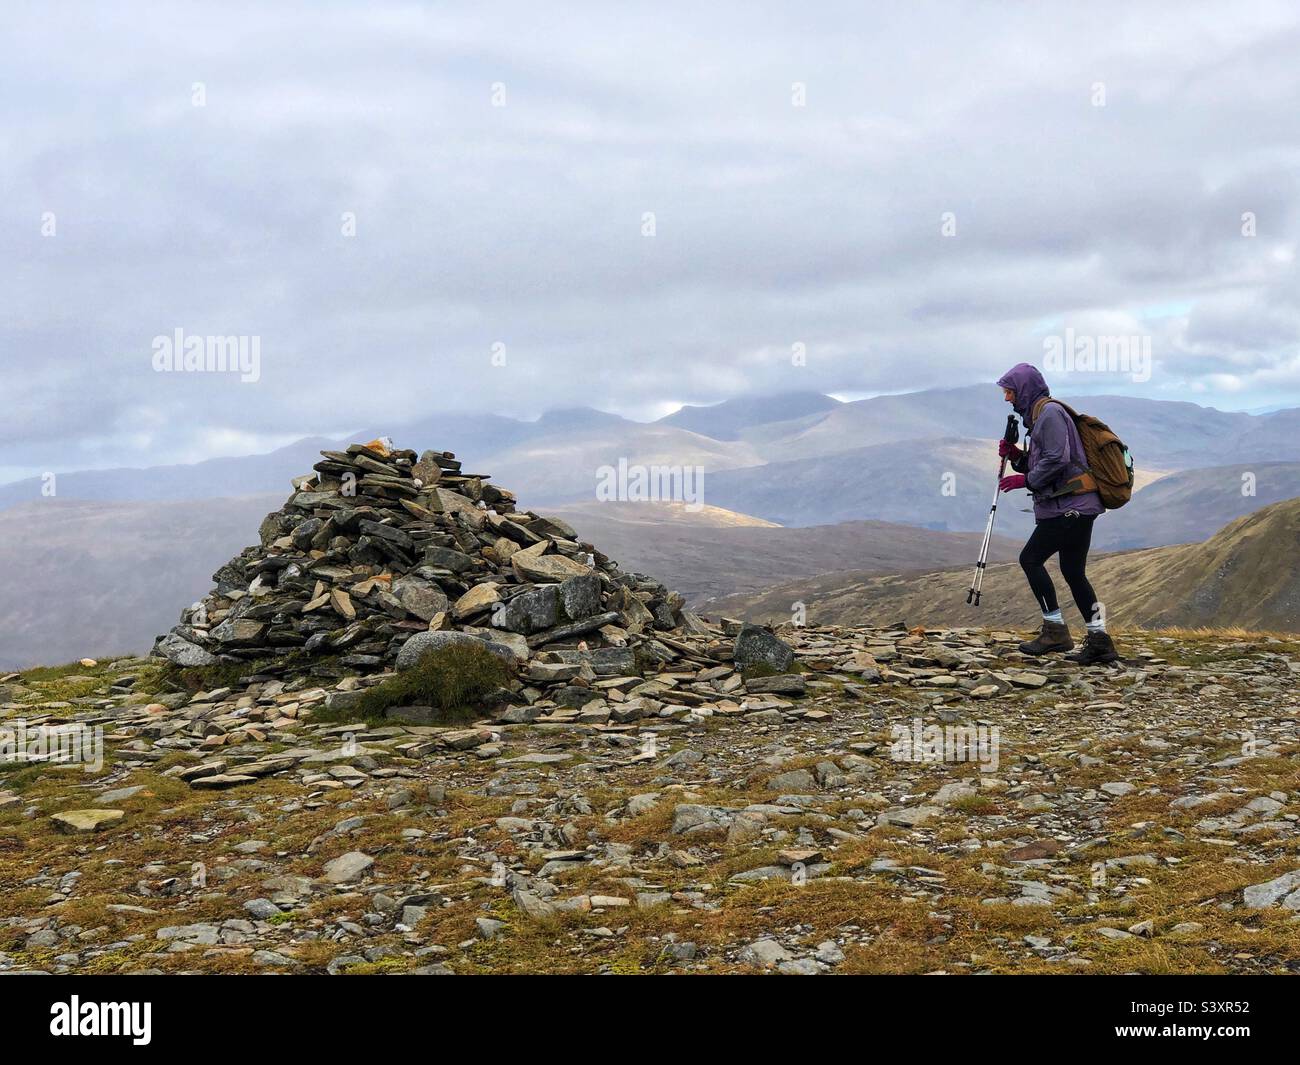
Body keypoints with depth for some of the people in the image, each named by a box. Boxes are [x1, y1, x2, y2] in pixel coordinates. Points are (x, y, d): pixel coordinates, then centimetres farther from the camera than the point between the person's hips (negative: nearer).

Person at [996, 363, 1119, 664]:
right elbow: (1038, 463, 25)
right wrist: (1015, 455, 9)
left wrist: (1026, 480, -11)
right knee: (1073, 571, 8)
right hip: (1075, 506, 10)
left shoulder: (1050, 412, -10)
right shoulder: (1038, 414, 21)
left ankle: (1055, 631, -5)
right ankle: (1099, 641, 7)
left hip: (1070, 506, -10)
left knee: (1031, 558, -8)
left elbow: (1057, 460, -19)